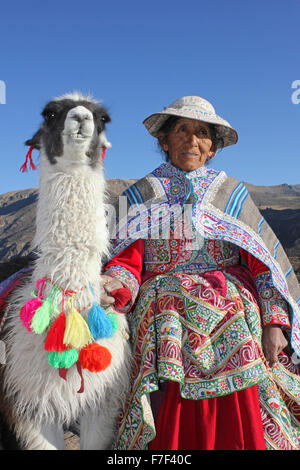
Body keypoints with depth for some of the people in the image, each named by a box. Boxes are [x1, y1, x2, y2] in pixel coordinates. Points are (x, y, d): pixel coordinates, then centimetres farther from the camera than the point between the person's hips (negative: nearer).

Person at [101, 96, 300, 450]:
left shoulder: (232, 194, 12)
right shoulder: (139, 196, 9)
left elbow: (263, 261, 7)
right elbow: (127, 262, 1)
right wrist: (113, 285, -22)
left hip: (234, 323, 1)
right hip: (167, 324, -1)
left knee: (239, 420, -4)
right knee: (171, 425, -3)